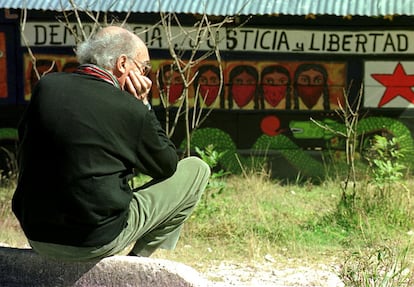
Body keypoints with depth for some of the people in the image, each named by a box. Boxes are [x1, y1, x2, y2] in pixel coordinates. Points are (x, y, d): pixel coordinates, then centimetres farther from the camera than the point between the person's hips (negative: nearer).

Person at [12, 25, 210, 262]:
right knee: (196, 169, 8)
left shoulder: (46, 85, -1)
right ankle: (138, 259, 17)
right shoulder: (131, 109, -14)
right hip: (96, 243, -6)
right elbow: (167, 166, 2)